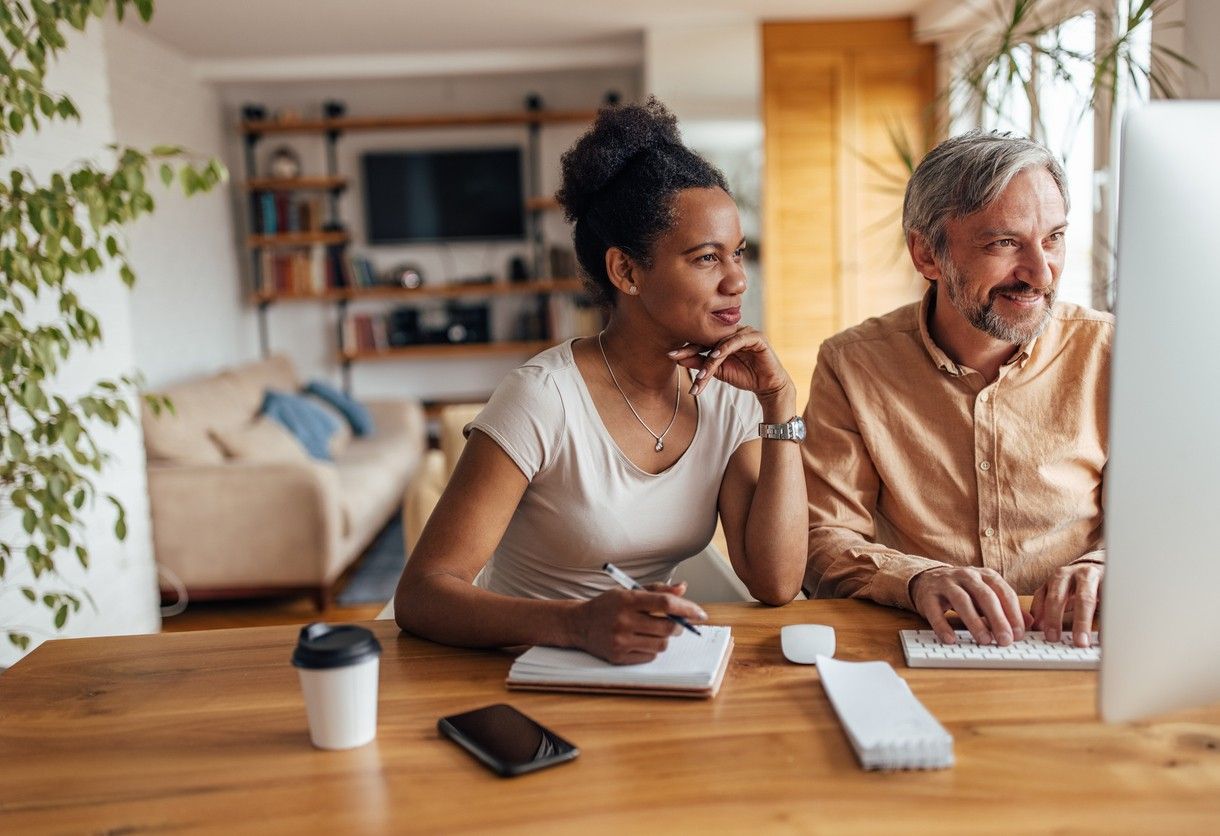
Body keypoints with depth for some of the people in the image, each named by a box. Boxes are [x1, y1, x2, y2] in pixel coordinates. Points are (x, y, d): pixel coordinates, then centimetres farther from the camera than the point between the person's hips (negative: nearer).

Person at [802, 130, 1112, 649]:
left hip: (1075, 652, 1)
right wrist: (918, 579, -27)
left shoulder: (1109, 353, 0)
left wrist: (1104, 568, -20)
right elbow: (823, 541, -6)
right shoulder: (851, 365, -3)